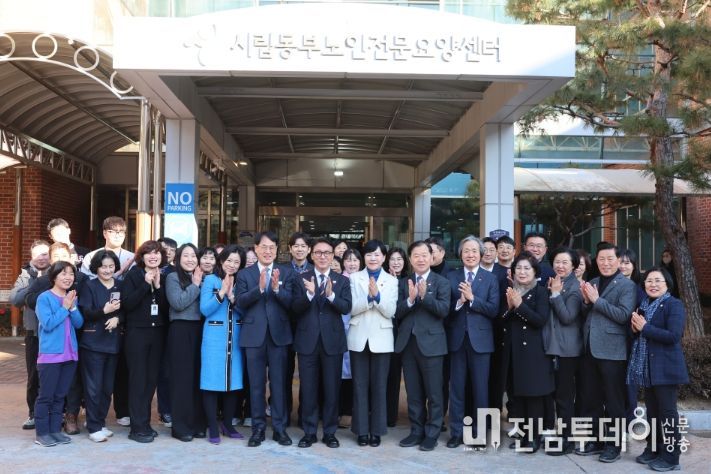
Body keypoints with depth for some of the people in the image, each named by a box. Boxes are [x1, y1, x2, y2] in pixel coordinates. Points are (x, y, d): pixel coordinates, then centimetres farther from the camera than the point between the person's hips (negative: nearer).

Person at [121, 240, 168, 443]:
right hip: (137, 333, -4)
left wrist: (158, 285, -9)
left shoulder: (163, 278, 9)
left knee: (152, 379, 8)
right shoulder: (133, 276, -2)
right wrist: (146, 284, -16)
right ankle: (137, 428, 4)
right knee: (138, 380, -2)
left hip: (157, 333, 4)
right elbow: (126, 303, -14)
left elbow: (167, 307, 1)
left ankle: (145, 423, 18)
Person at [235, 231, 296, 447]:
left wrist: (276, 288, -23)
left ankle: (279, 428, 16)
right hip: (254, 335, 0)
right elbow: (240, 302, -9)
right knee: (256, 384, 7)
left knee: (279, 383, 6)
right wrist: (259, 288, -23)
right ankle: (258, 427, 18)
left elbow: (290, 302, -6)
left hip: (278, 334, 0)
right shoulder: (244, 274, 4)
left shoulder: (286, 273, 4)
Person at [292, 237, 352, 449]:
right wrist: (309, 293, -25)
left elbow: (346, 308, -9)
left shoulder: (342, 280, 4)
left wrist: (331, 295, -26)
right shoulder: (302, 279, 4)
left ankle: (330, 432, 19)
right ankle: (309, 432, 20)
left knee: (332, 389, 7)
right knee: (308, 390, 8)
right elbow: (296, 308, -7)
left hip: (332, 341, 0)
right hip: (307, 340, 0)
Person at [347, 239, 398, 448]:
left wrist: (377, 295, -22)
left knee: (379, 385, 5)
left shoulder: (392, 280, 2)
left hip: (381, 339, 0)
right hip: (359, 338, 1)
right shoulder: (354, 278, 3)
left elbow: (390, 312, -7)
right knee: (360, 385, 6)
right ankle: (361, 430, 15)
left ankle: (376, 430, 15)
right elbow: (351, 309, -6)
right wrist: (368, 296, -21)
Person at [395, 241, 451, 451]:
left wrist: (424, 296, -26)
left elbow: (444, 310, -14)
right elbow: (397, 313, -1)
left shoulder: (441, 282, -1)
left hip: (430, 342, -4)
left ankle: (432, 434, 14)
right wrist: (410, 299, -18)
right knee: (413, 393, 12)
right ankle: (416, 431, 23)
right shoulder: (404, 283, 10)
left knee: (433, 393, 3)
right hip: (408, 343, 4)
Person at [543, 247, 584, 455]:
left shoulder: (575, 287, -10)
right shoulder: (553, 283, 13)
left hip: (567, 348, -8)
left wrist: (555, 293, -18)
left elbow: (567, 317, -18)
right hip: (551, 345, 8)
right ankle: (558, 434, 25)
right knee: (555, 393, 14)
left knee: (565, 395, -1)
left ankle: (566, 440, 9)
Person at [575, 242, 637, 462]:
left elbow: (624, 315, -17)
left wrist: (597, 300, -16)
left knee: (614, 402, 4)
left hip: (612, 351, -6)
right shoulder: (592, 283, 14)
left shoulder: (627, 285, -5)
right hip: (589, 349, 6)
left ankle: (614, 445, 14)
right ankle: (594, 440, 25)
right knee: (590, 400, 13)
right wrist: (586, 301, -5)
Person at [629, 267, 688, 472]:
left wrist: (645, 327, -19)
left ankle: (670, 457, 7)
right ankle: (652, 450, 25)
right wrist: (636, 328, -2)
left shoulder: (674, 305, -10)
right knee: (652, 410, 14)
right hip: (647, 367, 7)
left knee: (667, 412, -2)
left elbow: (673, 336, -22)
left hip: (665, 368, -7)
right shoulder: (643, 305, 13)